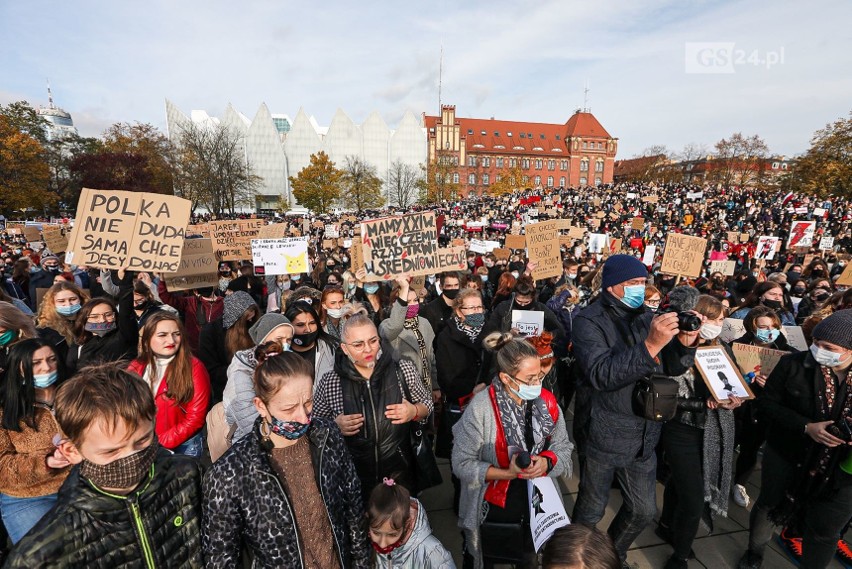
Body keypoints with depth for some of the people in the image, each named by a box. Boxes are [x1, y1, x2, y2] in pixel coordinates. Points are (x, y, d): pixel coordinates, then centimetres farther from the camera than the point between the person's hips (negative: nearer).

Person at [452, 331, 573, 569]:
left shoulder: (546, 402, -14)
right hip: (489, 512, -3)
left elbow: (563, 447, -2)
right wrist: (507, 473, -28)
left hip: (535, 509, 4)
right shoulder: (481, 408, -27)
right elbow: (462, 464, -20)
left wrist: (546, 462, -22)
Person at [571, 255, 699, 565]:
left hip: (644, 435, 6)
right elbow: (599, 374, -29)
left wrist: (685, 343, -12)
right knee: (591, 511, 13)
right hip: (603, 435, -6)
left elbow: (670, 368, 8)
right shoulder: (589, 321, -15)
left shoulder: (646, 316, 5)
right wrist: (650, 345, -35)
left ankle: (614, 553, 48)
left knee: (644, 510, 21)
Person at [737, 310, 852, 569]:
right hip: (787, 456, 0)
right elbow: (767, 402, -8)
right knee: (769, 506, 19)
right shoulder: (793, 364, -13)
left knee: (825, 530, 14)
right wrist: (806, 427, -21)